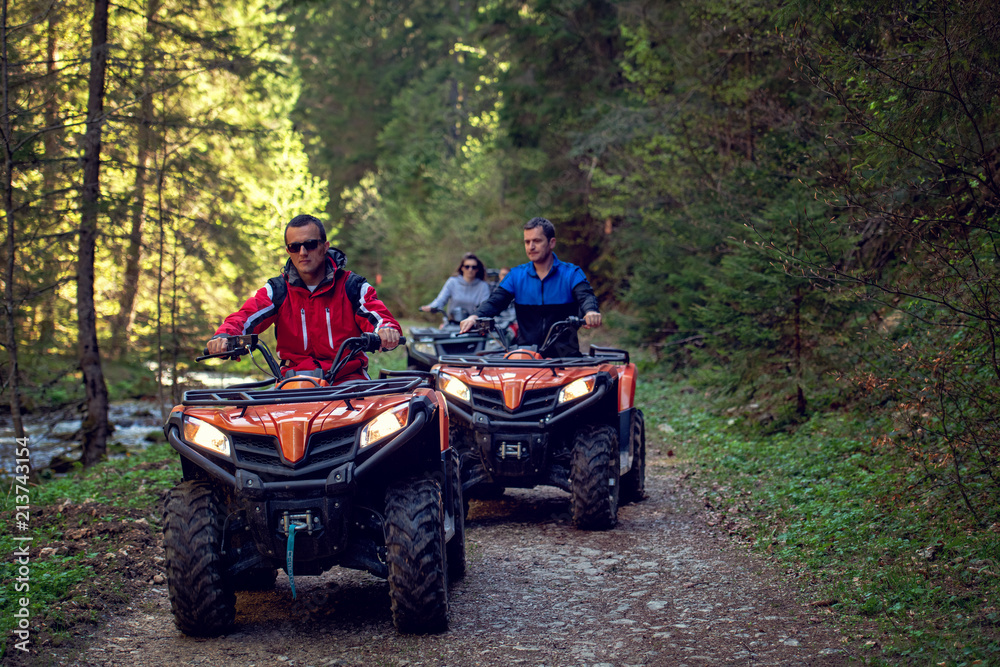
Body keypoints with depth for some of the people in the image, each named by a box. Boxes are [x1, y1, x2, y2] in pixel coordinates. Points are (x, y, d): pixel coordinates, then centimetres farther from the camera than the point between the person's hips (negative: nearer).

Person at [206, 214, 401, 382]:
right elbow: (244, 318, -4)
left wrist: (387, 332, -36)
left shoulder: (352, 286, 4)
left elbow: (379, 317, -9)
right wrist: (223, 337, -28)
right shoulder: (277, 290, 9)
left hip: (348, 379, -1)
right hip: (294, 378, 1)